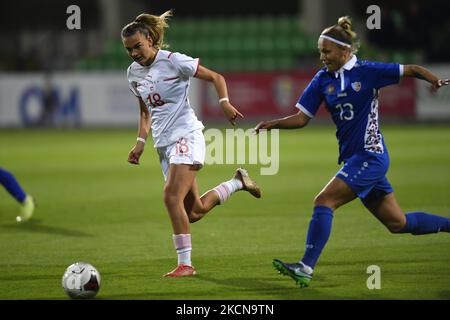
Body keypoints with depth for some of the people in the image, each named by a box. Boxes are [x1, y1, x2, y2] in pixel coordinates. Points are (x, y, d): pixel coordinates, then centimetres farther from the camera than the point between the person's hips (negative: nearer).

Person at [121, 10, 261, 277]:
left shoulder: (173, 61, -9)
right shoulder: (134, 73, 11)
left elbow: (216, 77, -4)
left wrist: (225, 102, -20)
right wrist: (141, 142, 10)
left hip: (186, 136, -7)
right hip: (164, 144, 7)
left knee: (172, 197, -21)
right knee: (195, 211, 5)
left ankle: (185, 264, -14)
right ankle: (237, 183, 30)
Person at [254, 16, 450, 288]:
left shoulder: (367, 71, -8)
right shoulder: (323, 79, 8)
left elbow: (413, 70, -3)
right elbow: (302, 118, 8)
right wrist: (273, 124, -8)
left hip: (370, 156, -7)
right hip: (354, 158, 7)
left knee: (324, 201, -18)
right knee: (397, 223, 13)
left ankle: (306, 268, -17)